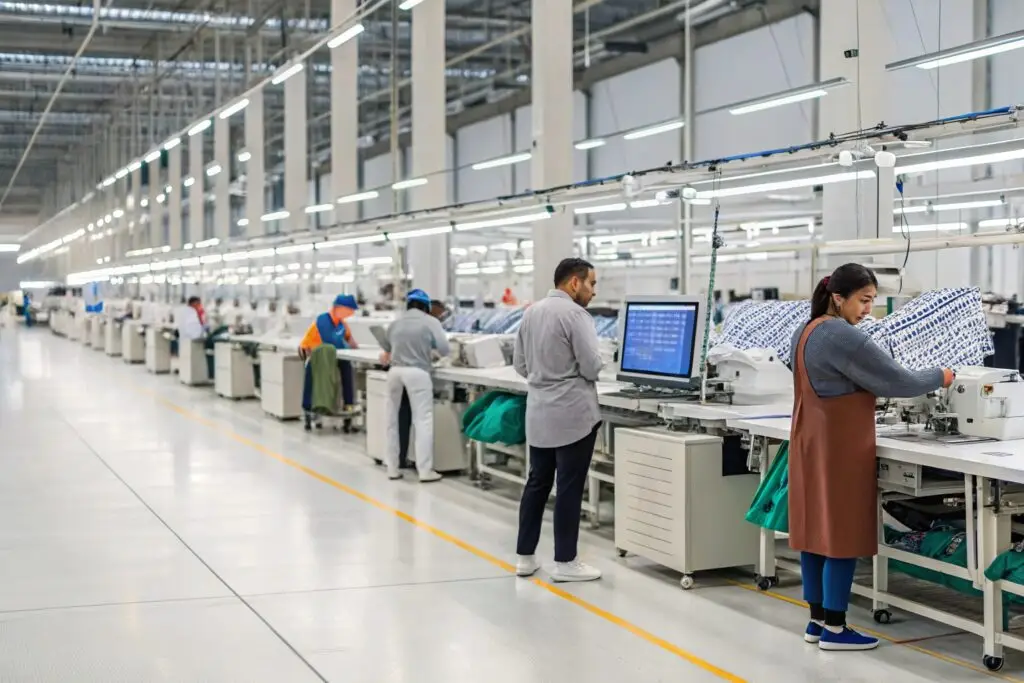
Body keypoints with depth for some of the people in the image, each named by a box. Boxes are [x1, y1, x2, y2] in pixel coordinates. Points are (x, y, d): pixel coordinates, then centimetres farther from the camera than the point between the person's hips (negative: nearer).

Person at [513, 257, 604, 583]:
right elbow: (592, 367, -18)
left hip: (539, 413, 8)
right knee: (569, 488, -1)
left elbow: (519, 363, 16)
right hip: (572, 414, -8)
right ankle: (565, 562, 4)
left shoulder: (530, 312, 11)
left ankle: (525, 557, 17)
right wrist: (574, 372, 4)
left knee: (537, 483, 13)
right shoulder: (576, 314, -15)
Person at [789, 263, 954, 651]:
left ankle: (817, 620, 18)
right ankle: (834, 629, 3)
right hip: (840, 448, -9)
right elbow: (898, 382, -15)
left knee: (815, 531, 11)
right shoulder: (844, 338, -19)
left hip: (810, 444, 9)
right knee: (842, 534, -2)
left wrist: (878, 393, 13)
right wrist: (941, 377, -1)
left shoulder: (805, 333, 11)